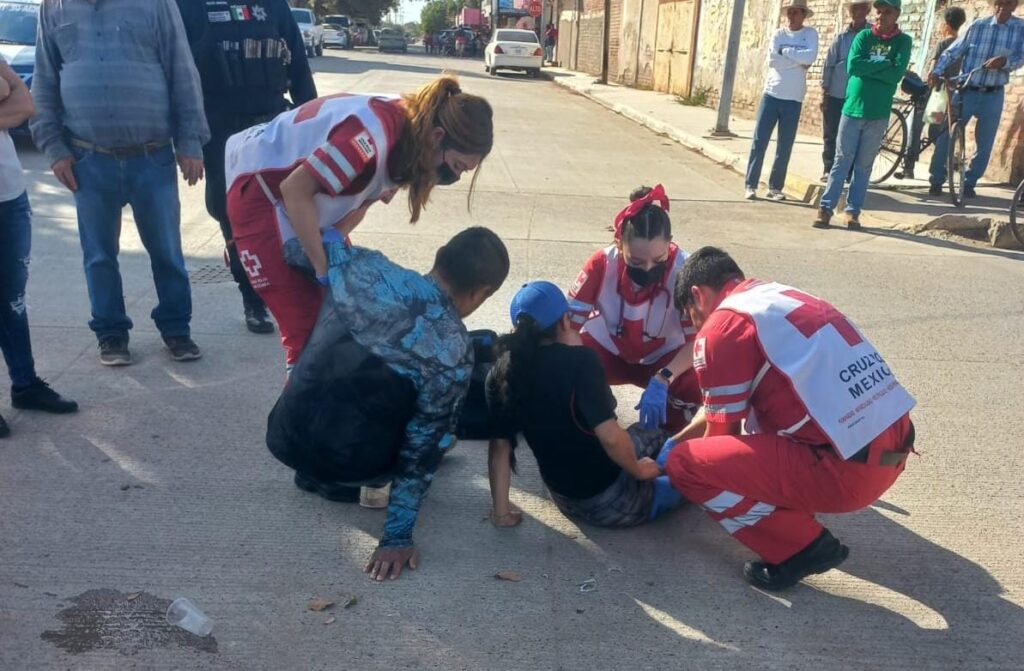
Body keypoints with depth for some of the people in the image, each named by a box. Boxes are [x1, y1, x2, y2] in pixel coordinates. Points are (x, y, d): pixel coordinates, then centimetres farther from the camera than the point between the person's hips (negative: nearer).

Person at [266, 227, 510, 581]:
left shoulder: (365, 267, -8)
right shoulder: (454, 353, -17)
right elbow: (422, 449, -12)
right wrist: (397, 537, -4)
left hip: (285, 434, 5)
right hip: (345, 465, -4)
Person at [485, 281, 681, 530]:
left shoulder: (502, 372, -8)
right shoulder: (578, 360, -24)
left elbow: (499, 445, -6)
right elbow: (610, 436, -28)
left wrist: (501, 511, 2)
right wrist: (637, 469, -9)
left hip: (566, 502, 6)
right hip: (609, 502, -6)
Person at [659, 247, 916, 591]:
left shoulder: (721, 327, -7)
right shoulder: (779, 296, 18)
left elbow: (722, 430, 3)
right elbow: (732, 405, 29)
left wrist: (676, 454, 23)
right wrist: (676, 440, 35)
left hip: (847, 467, -9)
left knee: (685, 463, -4)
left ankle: (802, 547, 1)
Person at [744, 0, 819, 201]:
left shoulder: (810, 33, 1)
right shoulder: (778, 34, 4)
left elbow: (810, 57, -17)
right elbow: (772, 60, -11)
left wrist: (785, 51, -12)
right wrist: (799, 60, -11)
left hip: (793, 100, -1)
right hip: (771, 95, 1)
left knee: (785, 147, 3)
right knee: (759, 141, -3)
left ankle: (775, 187, 12)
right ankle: (751, 185, 3)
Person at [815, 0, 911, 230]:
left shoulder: (903, 41, 3)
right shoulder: (863, 36, 6)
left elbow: (896, 74, -11)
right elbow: (853, 65, -10)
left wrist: (868, 67, -11)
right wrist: (882, 63, -10)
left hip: (878, 114, 0)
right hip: (852, 108, 0)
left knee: (864, 166, 5)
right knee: (842, 161, 0)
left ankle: (853, 212, 9)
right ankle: (826, 209, 1)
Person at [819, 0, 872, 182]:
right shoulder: (841, 37, 4)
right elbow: (829, 64, 5)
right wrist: (824, 90, 1)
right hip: (835, 95, 1)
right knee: (831, 135, 5)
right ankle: (828, 170, 14)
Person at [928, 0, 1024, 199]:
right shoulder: (978, 26, 0)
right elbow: (953, 51, -1)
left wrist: (1004, 61, -29)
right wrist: (936, 71, -15)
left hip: (993, 96, 1)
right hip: (966, 91, -1)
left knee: (984, 145, 5)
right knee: (945, 136, -3)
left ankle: (969, 183, 20)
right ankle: (936, 180, 11)